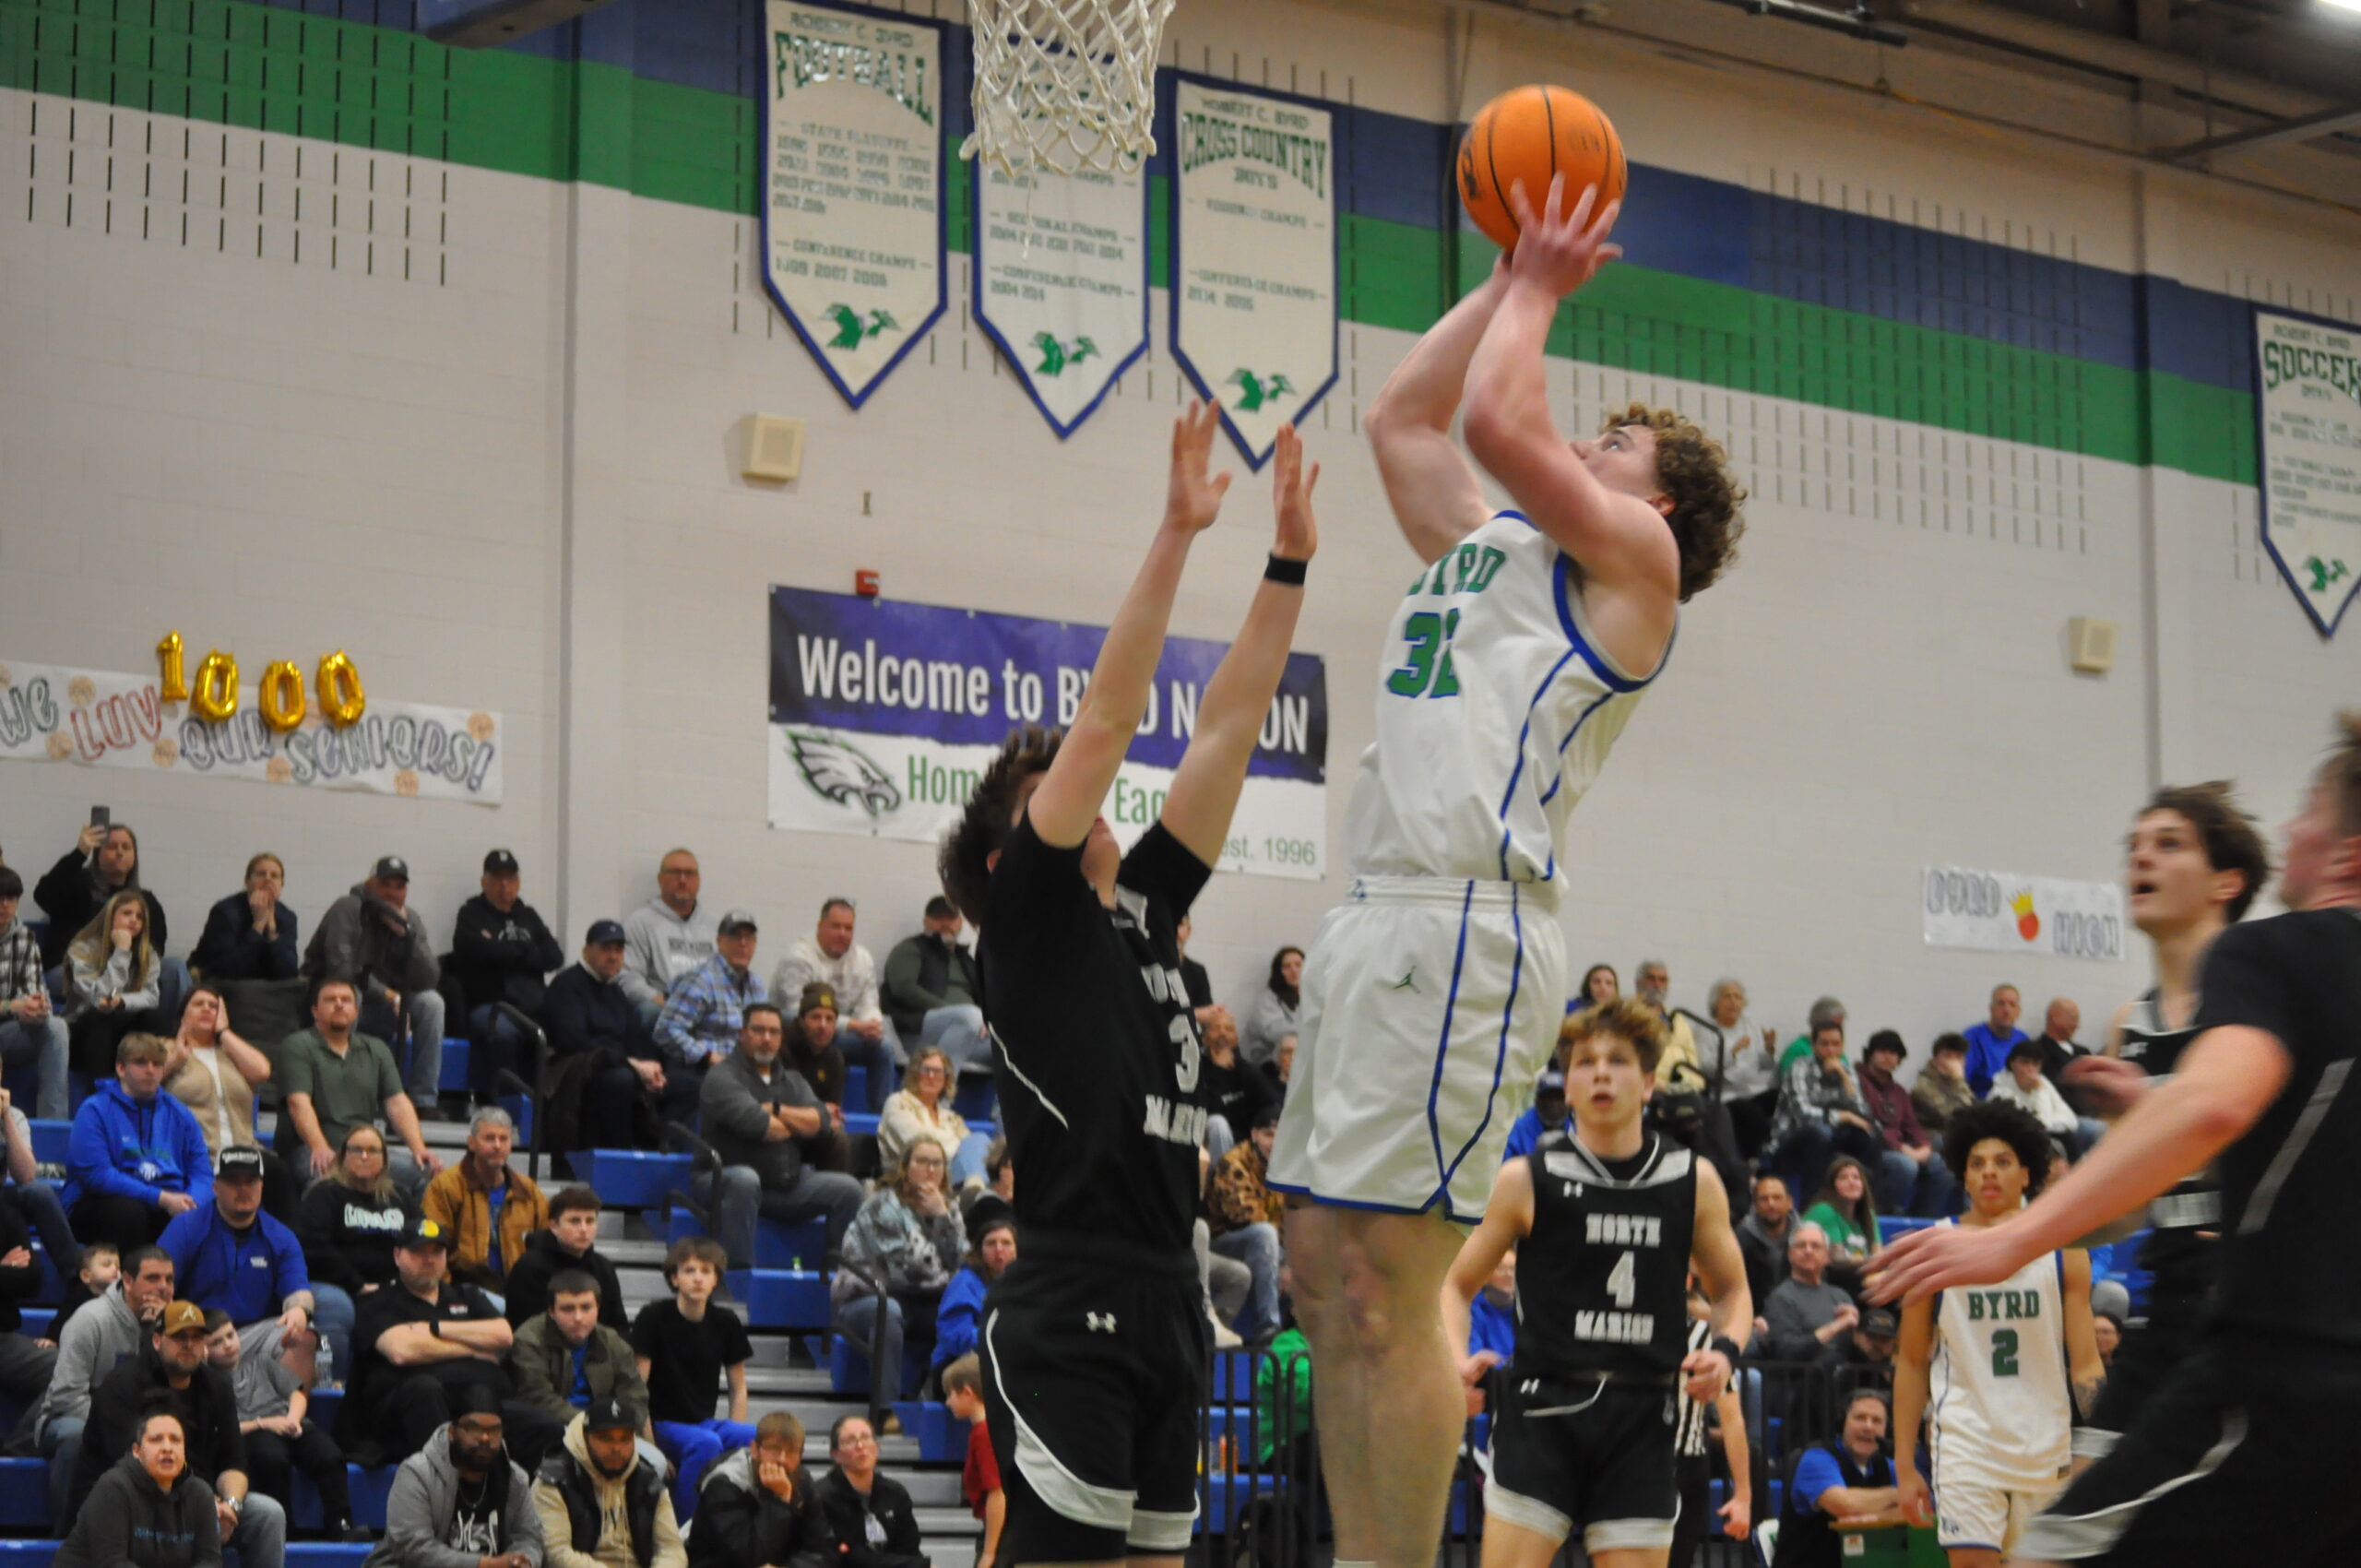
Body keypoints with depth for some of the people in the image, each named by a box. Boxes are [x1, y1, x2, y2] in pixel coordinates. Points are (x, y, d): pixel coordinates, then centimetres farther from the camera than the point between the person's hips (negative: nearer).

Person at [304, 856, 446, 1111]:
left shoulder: (412, 920, 3)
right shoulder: (347, 909, -13)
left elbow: (428, 979, -9)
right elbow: (340, 969, -23)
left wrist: (405, 933, -20)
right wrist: (386, 994, -17)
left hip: (381, 1010, 5)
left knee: (431, 1002, -19)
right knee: (348, 995, -38)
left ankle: (424, 1101, -18)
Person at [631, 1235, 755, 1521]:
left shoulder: (726, 1323, 5)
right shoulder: (654, 1318, -8)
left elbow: (738, 1388, 12)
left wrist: (736, 1437, -2)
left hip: (704, 1422, 4)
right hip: (662, 1425, -4)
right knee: (706, 1443, -36)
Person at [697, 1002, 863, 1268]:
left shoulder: (791, 1079, 17)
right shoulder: (722, 1076, -5)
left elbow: (820, 1121, 2)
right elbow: (754, 1124, -20)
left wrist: (776, 1109, -11)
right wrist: (798, 1126, -1)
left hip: (787, 1186, 6)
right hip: (727, 1176, -6)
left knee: (847, 1189, -10)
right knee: (744, 1180, -41)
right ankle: (737, 1268, -39)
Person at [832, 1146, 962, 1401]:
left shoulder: (948, 1207, 12)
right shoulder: (884, 1205, -8)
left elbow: (958, 1263, -3)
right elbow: (903, 1270, -15)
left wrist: (941, 1216, -10)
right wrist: (946, 1278, -4)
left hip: (923, 1306, 6)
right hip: (868, 1299, -6)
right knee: (888, 1312, -40)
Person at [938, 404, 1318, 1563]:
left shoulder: (1139, 912, 17)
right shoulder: (1026, 920, -1)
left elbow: (1226, 731, 16)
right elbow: (1104, 722, -8)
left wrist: (1289, 563, 13)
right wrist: (1175, 533, -11)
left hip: (1167, 1312, 8)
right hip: (1068, 1323, -8)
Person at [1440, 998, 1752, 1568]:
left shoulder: (1694, 1182, 6)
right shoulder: (1527, 1179, 1)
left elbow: (1732, 1291, 18)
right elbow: (1456, 1284, 8)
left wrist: (1725, 1351, -3)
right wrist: (1457, 1361, -12)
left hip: (1642, 1419, 2)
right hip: (1544, 1412, -2)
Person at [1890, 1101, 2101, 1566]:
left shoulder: (2063, 1252, 3)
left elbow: (2085, 1365, 3)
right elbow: (1912, 1363, 6)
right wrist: (1904, 1464, 2)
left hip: (2047, 1450, 2)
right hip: (1965, 1443, -2)